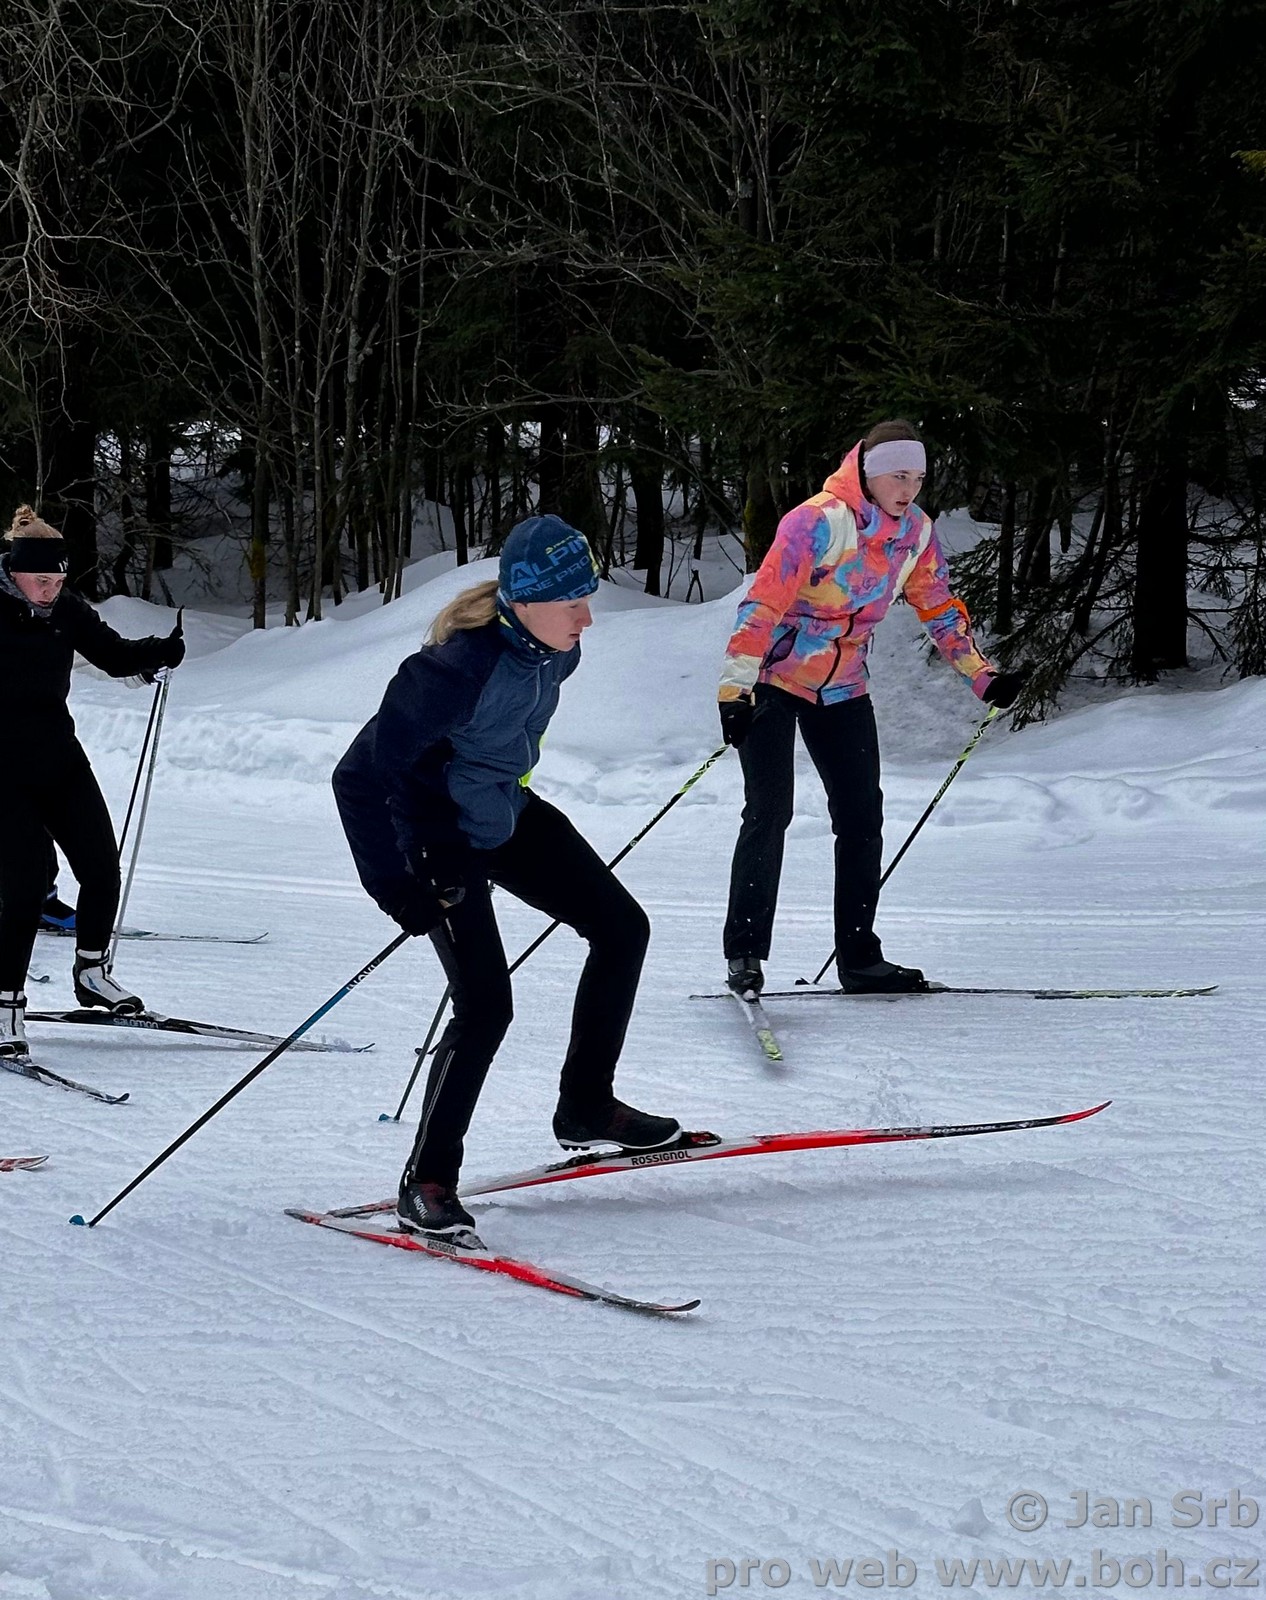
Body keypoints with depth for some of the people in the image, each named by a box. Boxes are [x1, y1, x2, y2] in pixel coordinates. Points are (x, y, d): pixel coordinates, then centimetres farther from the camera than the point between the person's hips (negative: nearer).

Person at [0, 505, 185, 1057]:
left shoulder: (65, 609, 3)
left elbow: (113, 654, 10)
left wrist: (159, 652, -7)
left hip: (60, 760, 6)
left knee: (102, 869, 1)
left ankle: (91, 973, 24)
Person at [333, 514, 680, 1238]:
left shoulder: (555, 648, -10)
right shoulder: (460, 671, -35)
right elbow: (360, 776, -31)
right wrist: (395, 885, -30)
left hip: (510, 817, 8)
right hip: (441, 839, -8)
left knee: (622, 928, 8)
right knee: (486, 1007, -16)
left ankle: (586, 1106, 22)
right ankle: (427, 1181, -2)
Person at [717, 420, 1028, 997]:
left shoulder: (915, 531, -3)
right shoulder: (818, 522, -23)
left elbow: (939, 608, 11)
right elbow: (762, 603, -26)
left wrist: (982, 676, 7)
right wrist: (735, 688, -31)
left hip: (842, 688, 7)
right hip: (774, 679, -6)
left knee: (862, 818, 4)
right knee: (769, 810, -14)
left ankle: (859, 957, 11)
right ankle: (744, 952, -7)